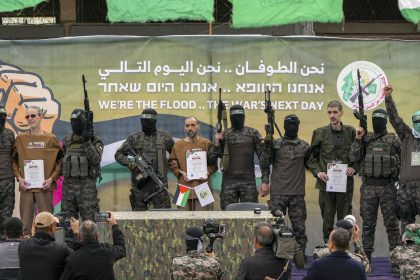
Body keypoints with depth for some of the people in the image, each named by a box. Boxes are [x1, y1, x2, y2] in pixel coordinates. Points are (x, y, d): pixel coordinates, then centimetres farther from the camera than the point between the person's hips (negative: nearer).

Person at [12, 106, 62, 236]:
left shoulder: (51, 138, 2)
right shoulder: (20, 139, 8)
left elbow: (61, 161, 4)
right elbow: (14, 160, 11)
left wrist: (52, 178, -7)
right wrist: (19, 177, -3)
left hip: (44, 186, -2)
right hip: (26, 186, 2)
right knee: (25, 222, 3)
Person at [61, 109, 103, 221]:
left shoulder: (94, 141, -3)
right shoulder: (67, 141, 12)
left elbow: (96, 160, -18)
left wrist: (87, 142, -24)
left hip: (86, 185, -5)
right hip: (68, 183, 5)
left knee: (89, 219, -7)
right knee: (68, 221, 8)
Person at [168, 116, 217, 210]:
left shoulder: (206, 143, 6)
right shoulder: (178, 145, 9)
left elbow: (213, 163, 9)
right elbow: (172, 164, 10)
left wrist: (208, 172, -8)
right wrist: (181, 173, -6)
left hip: (202, 187, -1)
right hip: (185, 186, 1)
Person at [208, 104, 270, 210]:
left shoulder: (253, 134, 5)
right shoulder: (223, 135, 8)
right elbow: (211, 160, 7)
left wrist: (265, 181, -6)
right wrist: (216, 144, -10)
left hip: (249, 182, -1)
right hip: (228, 182, 1)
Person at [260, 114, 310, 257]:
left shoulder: (304, 147, 9)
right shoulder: (275, 144, 4)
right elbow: (264, 162, -4)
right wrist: (267, 145, -13)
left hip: (297, 194, 1)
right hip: (278, 193, -1)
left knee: (299, 226, 3)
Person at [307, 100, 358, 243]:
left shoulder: (351, 132, 3)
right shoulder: (320, 133, 3)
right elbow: (312, 157, 8)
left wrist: (354, 168, -6)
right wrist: (317, 172, -7)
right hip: (326, 182, 0)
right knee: (327, 219, 5)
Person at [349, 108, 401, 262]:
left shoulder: (394, 140, 2)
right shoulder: (365, 139, 7)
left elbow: (403, 160, 5)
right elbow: (353, 157, -1)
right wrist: (358, 139, -9)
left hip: (388, 186, -2)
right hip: (368, 186, 2)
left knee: (391, 222, 1)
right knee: (368, 223, 6)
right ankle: (366, 255, 12)